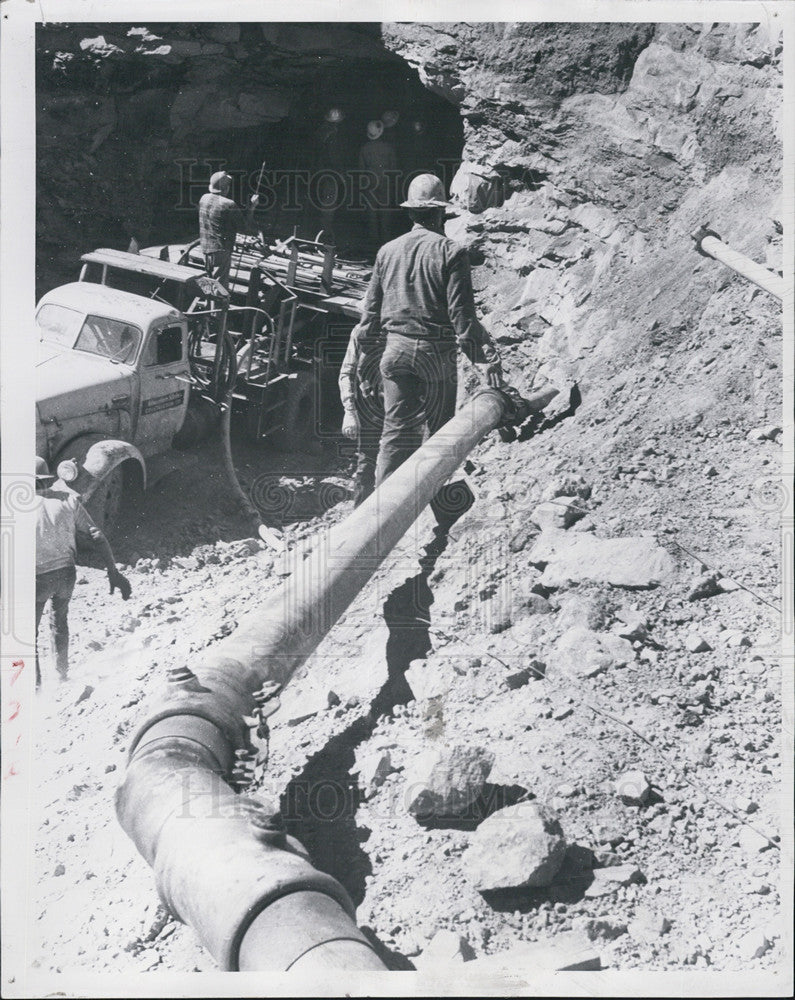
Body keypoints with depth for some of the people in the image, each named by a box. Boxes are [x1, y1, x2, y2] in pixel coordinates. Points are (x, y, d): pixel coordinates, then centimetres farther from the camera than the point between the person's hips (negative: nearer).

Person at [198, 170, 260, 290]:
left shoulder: (204, 199, 3)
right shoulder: (229, 205, -19)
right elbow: (245, 228, -14)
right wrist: (252, 207, -4)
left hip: (205, 249, 8)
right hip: (221, 251, -8)